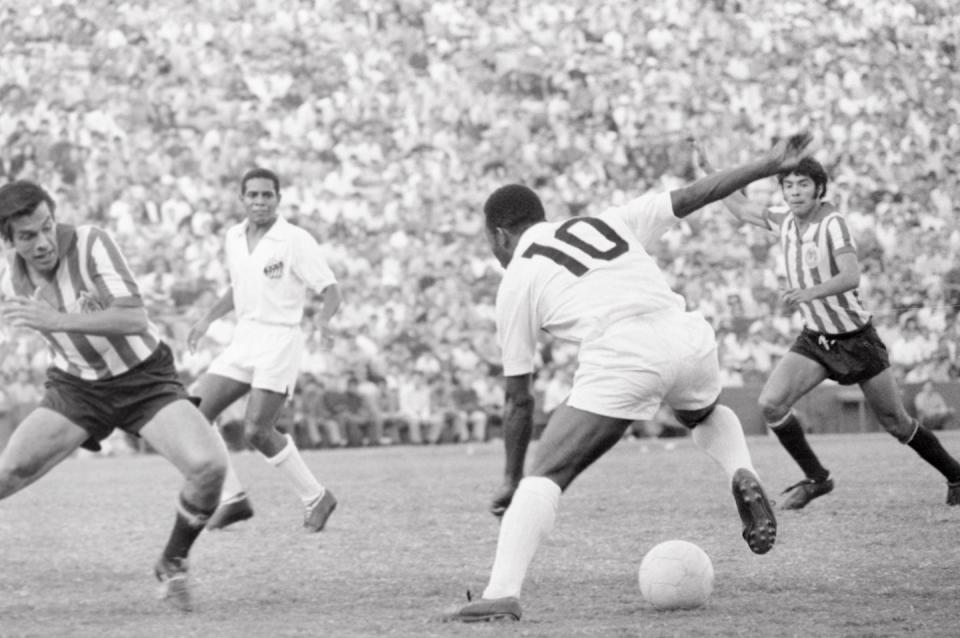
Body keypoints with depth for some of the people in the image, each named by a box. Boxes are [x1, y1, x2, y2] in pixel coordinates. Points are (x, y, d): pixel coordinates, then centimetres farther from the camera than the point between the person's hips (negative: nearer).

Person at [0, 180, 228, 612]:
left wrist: (56, 320, -39)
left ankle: (173, 564, -1)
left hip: (145, 380, -3)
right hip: (76, 385, 3)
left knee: (209, 464, -26)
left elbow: (135, 319, -34)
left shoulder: (91, 244, -23)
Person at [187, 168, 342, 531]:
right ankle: (233, 499, 6)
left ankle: (315, 498, 4)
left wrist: (322, 321, -30)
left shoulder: (296, 241, -10)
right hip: (243, 340, 7)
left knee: (257, 431, -15)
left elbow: (331, 290, -11)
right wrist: (207, 319, 19)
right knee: (195, 414, -4)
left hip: (280, 341, -7)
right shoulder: (234, 238, 10)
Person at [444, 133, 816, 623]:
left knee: (544, 476, -2)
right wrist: (769, 165, 31)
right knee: (706, 412, 39)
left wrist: (511, 479, 24)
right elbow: (692, 196, 22)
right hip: (687, 337, 5)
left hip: (620, 358, -5)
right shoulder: (608, 223, 28)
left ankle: (502, 593, -19)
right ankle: (742, 476, 9)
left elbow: (519, 400, 16)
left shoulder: (516, 281, 17)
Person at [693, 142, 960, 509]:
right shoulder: (784, 220, -1)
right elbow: (741, 209, 16)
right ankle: (816, 478, 2)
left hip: (855, 338, -5)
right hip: (814, 338, 6)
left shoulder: (832, 224, -20)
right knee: (770, 403, -14)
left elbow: (851, 276, -33)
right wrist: (707, 168, 12)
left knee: (897, 424, 3)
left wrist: (810, 293, -48)